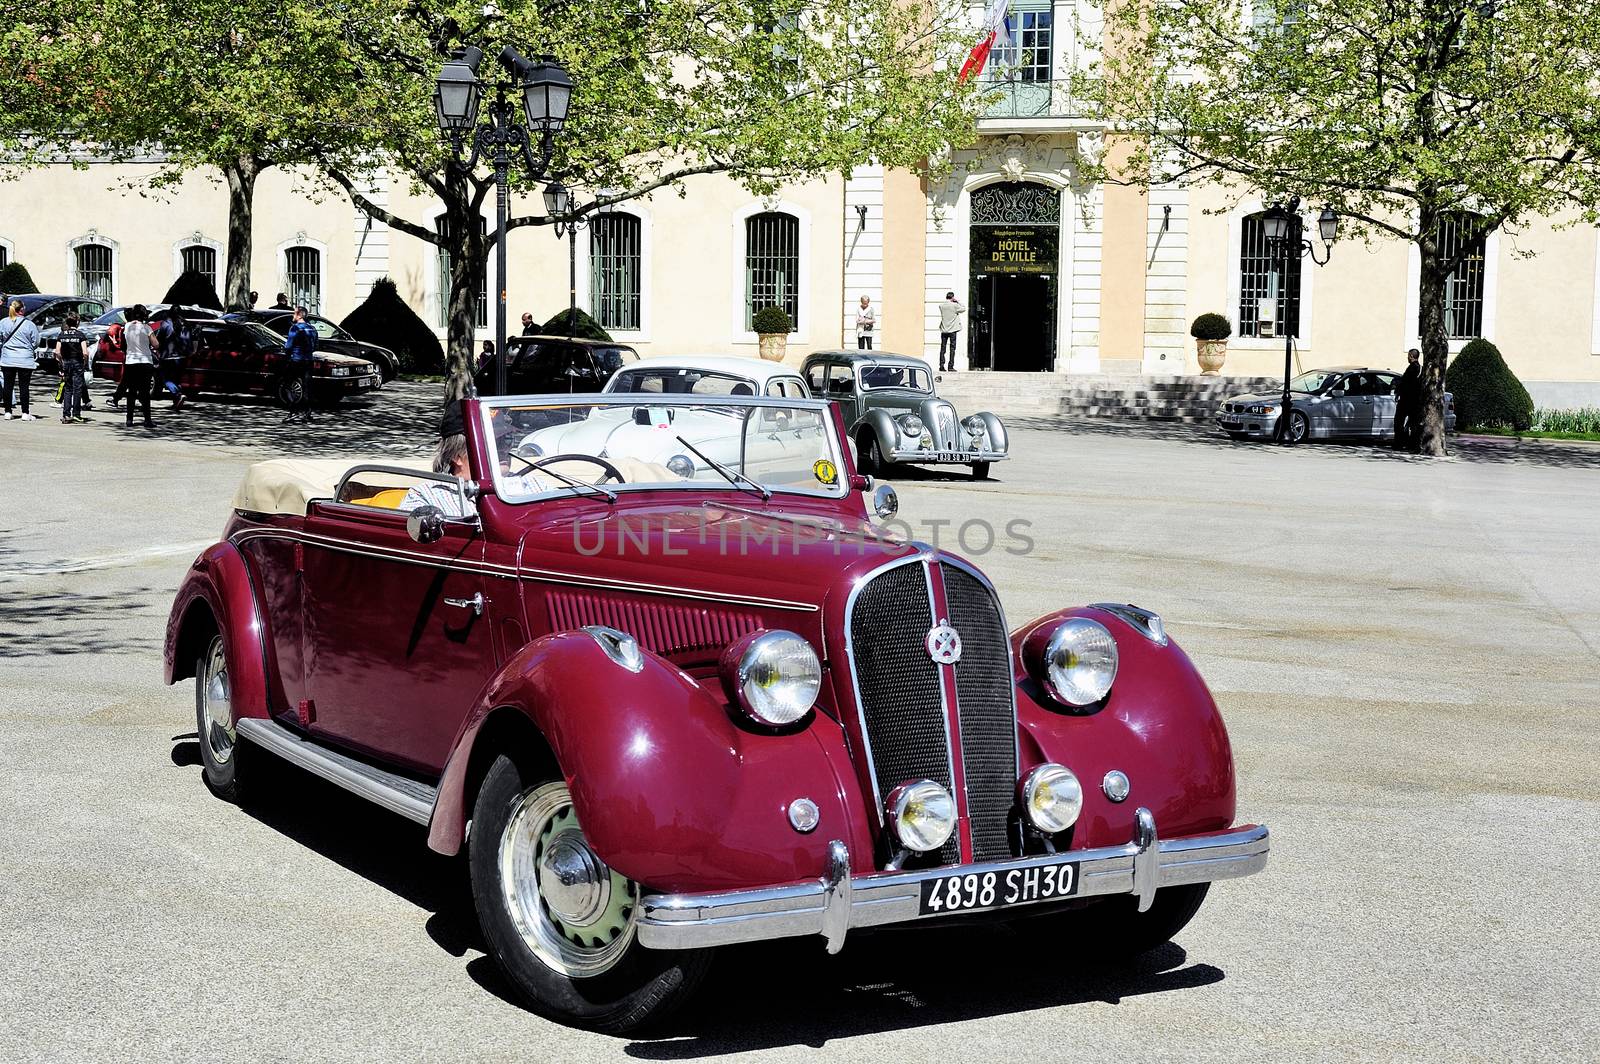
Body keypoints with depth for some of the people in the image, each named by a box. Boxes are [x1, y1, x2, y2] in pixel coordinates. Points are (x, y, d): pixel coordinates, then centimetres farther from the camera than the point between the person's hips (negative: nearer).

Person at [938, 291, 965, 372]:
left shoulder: (941, 306, 1)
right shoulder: (954, 305, -10)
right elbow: (963, 308, 4)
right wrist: (957, 302, 8)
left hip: (943, 329, 3)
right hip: (952, 329, -3)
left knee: (943, 348, 7)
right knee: (952, 348, 1)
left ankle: (941, 366, 4)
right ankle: (950, 366, -3)